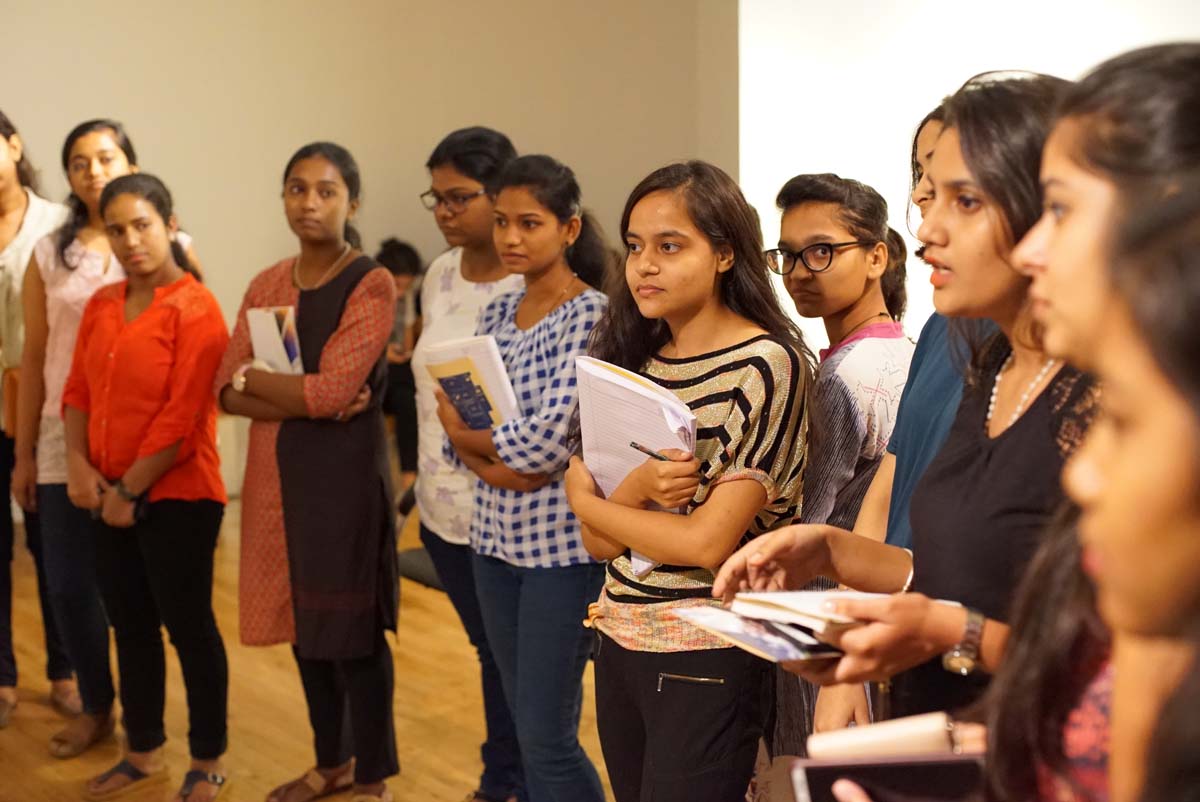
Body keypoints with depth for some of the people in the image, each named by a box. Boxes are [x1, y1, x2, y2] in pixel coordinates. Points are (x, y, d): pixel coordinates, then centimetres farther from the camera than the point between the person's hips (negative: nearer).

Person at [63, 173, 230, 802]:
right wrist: (79, 466, -6)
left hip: (177, 497, -7)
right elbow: (78, 392, 10)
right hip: (110, 500, 7)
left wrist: (129, 491, -14)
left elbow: (182, 416, -17)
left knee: (188, 628, 4)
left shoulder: (195, 308, -13)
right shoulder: (100, 306, 9)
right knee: (130, 627, 16)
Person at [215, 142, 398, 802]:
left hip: (346, 473, -6)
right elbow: (228, 394, 1)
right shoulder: (267, 285, 9)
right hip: (278, 473, 6)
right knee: (303, 625, 15)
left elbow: (332, 389, -18)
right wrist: (308, 400, -15)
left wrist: (251, 376, -5)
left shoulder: (371, 283, -9)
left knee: (352, 630, 2)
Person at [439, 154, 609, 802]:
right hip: (496, 538, 7)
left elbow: (551, 439, -21)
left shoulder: (591, 316, -12)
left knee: (547, 739, -3)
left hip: (563, 545, -7)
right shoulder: (497, 315, 9)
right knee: (526, 727, 16)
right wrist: (496, 465, -13)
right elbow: (458, 422, 8)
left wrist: (466, 437, -5)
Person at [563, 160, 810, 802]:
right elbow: (598, 542, 0)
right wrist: (639, 486, -21)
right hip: (619, 636, 6)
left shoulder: (768, 364, -13)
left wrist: (587, 500, -5)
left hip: (707, 654, -6)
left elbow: (708, 542, -19)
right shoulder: (627, 359, 5)